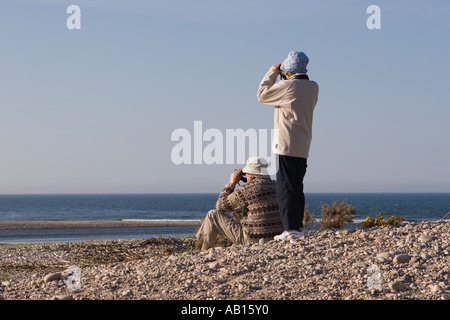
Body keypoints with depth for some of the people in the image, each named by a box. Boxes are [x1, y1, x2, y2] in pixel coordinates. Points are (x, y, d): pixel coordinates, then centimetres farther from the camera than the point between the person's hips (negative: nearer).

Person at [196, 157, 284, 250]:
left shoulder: (247, 189, -15)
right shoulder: (277, 186, 4)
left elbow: (220, 205, -2)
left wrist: (232, 182, 7)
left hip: (252, 240, -7)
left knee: (213, 215, 7)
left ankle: (203, 252, 23)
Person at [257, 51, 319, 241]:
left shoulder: (287, 86, -13)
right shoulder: (313, 88, 9)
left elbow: (262, 95, 0)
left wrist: (272, 73, 8)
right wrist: (286, 77, 18)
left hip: (286, 145, -7)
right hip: (303, 147, 8)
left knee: (285, 188, -6)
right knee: (296, 187, 13)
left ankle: (291, 229, -9)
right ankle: (298, 227, 13)